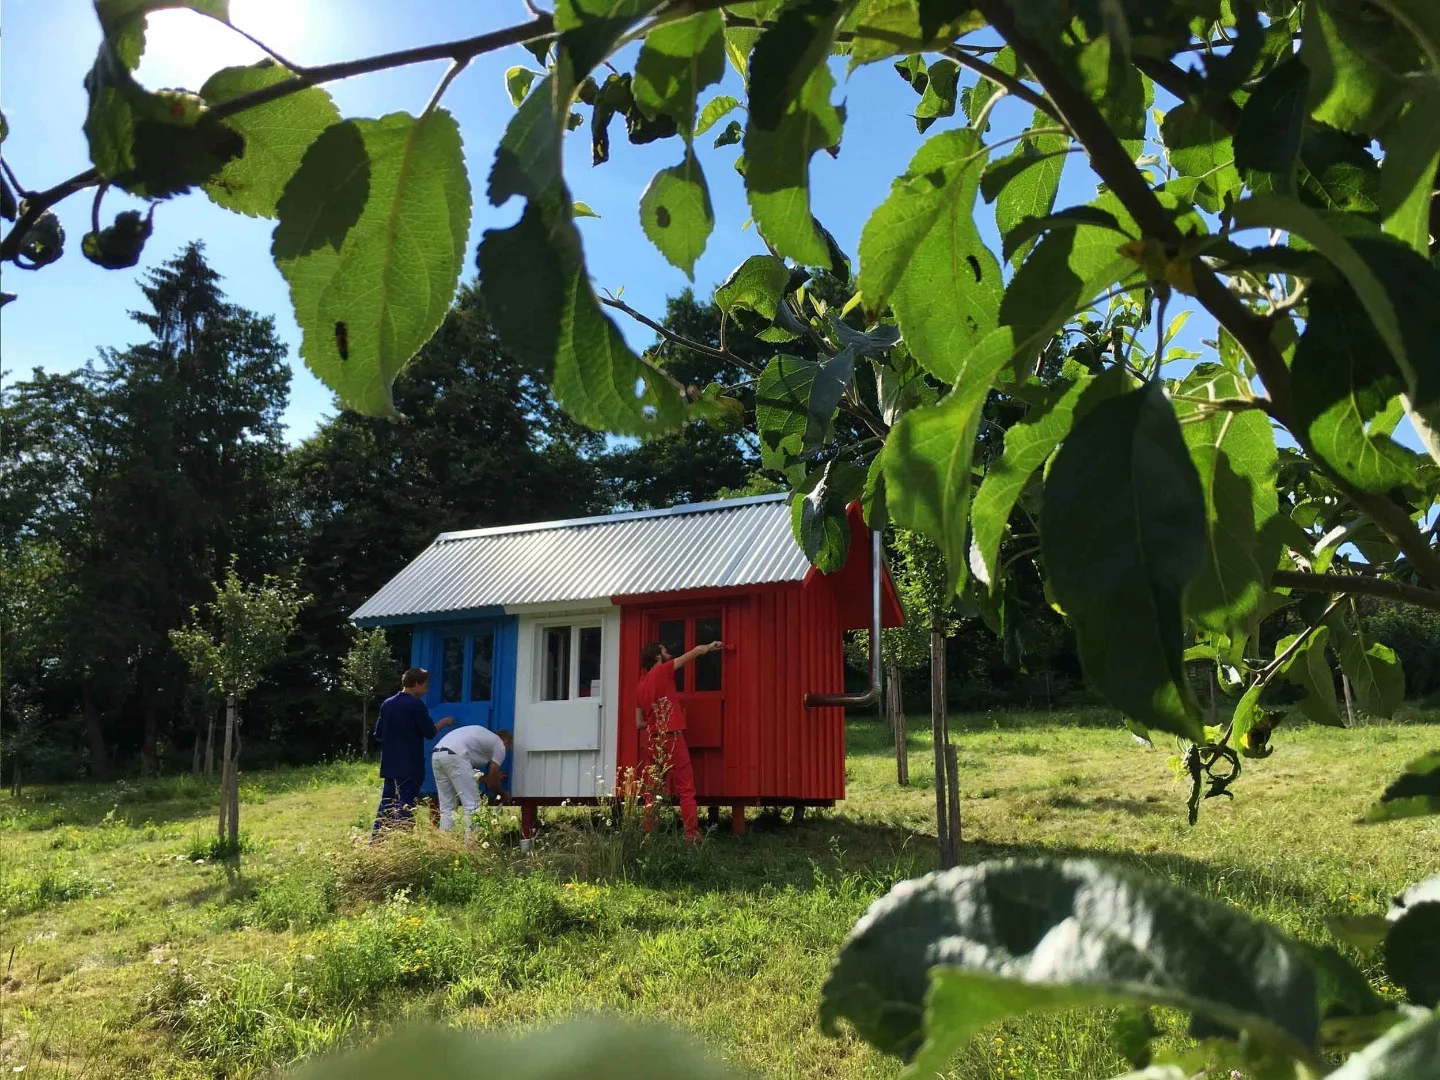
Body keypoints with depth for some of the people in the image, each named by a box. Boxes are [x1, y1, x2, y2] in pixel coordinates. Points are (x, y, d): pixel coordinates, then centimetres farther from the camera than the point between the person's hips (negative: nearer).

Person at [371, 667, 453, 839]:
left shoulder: (387, 703, 9)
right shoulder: (417, 705, -12)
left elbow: (378, 733, 13)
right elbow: (429, 732, -7)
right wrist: (444, 722, 10)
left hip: (390, 763, 7)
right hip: (410, 765, -7)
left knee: (386, 804, 11)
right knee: (406, 806, -3)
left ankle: (376, 841, 11)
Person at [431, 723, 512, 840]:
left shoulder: (483, 736, 35)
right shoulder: (499, 745, 15)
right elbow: (491, 783, 15)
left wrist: (493, 776, 51)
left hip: (436, 754, 8)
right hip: (454, 755, -8)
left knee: (446, 806, 15)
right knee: (473, 805, -2)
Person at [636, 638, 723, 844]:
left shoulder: (641, 686, 15)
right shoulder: (662, 671, -3)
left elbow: (640, 723, 17)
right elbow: (697, 651, -1)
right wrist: (711, 646, 18)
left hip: (654, 742, 7)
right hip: (672, 738, -7)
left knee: (653, 790, 9)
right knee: (686, 789, -6)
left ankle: (649, 834, 7)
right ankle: (692, 835, -10)